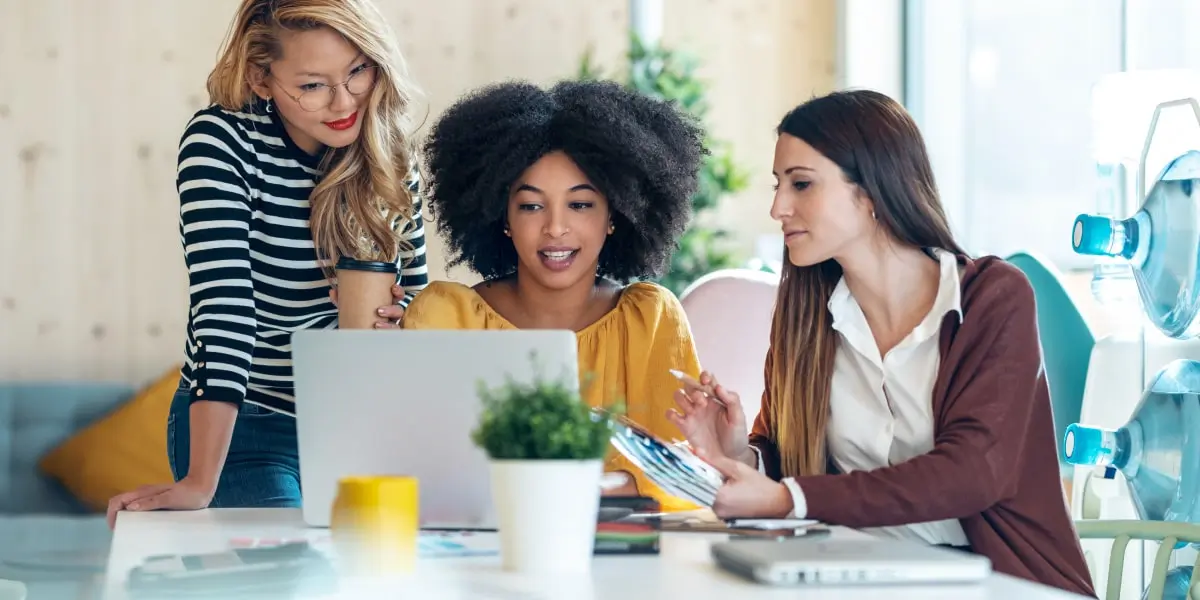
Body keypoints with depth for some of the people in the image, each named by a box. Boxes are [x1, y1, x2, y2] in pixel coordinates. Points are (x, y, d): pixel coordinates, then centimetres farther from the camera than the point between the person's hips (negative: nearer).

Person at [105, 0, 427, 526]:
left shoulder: (389, 157, -4)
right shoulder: (221, 141, -19)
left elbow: (416, 294, 8)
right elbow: (224, 305, -30)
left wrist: (400, 320, -18)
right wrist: (200, 483, -37)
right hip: (242, 428, -5)